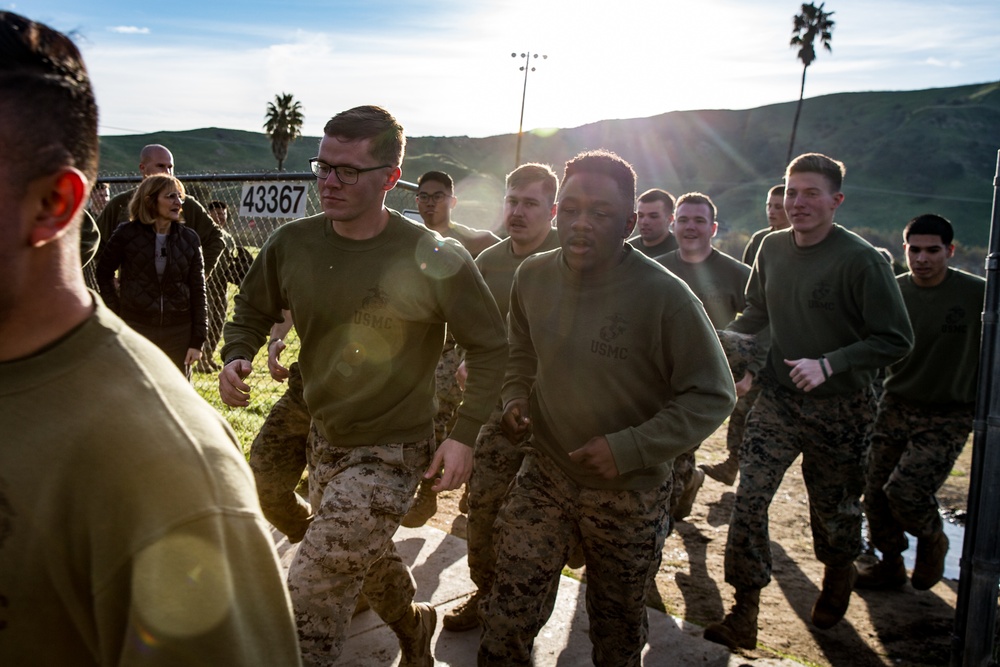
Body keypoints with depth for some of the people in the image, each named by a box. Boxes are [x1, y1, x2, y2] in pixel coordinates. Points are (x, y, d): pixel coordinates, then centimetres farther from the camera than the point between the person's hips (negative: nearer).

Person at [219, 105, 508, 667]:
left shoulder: (434, 258, -20)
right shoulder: (292, 245, -8)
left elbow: (490, 345, -10)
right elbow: (254, 310, 9)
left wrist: (465, 435, -17)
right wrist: (236, 358, -12)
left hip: (390, 452, -6)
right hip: (325, 437, 7)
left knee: (308, 610, -11)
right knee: (368, 558, 29)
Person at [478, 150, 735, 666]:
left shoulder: (664, 295, -21)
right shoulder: (532, 277, -5)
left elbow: (712, 395, -15)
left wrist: (630, 449, -23)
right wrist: (514, 399, -4)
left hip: (628, 492, -2)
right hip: (544, 474, 3)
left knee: (618, 624, 19)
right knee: (508, 609, 5)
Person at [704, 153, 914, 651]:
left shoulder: (860, 260, -16)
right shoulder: (772, 247, 2)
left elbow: (896, 340, -14)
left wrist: (828, 364, -23)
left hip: (839, 408, -4)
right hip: (778, 399, 4)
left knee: (833, 510, 14)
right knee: (748, 498, -7)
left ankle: (837, 581, 47)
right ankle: (744, 615, 6)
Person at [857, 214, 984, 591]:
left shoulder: (978, 294, -9)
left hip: (949, 416, -4)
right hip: (896, 406, 4)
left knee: (904, 489, -16)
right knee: (875, 491, 4)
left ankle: (933, 541, 18)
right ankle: (890, 565, 28)